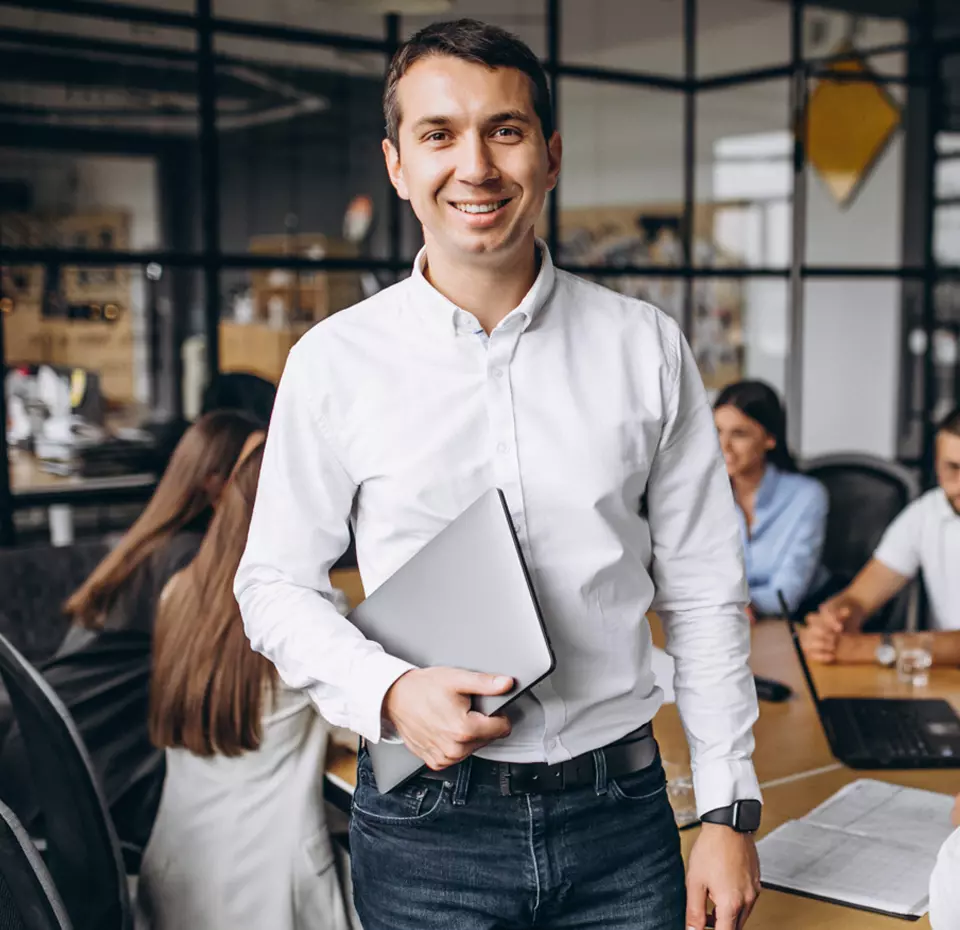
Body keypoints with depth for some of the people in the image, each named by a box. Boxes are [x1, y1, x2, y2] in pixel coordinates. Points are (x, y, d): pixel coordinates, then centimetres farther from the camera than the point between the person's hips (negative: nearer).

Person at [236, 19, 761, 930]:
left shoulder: (646, 348, -1)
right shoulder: (334, 361, -5)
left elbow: (703, 592, 2)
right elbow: (276, 583, 2)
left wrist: (728, 811, 1)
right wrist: (389, 694, -15)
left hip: (622, 816, 2)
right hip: (427, 825, -1)